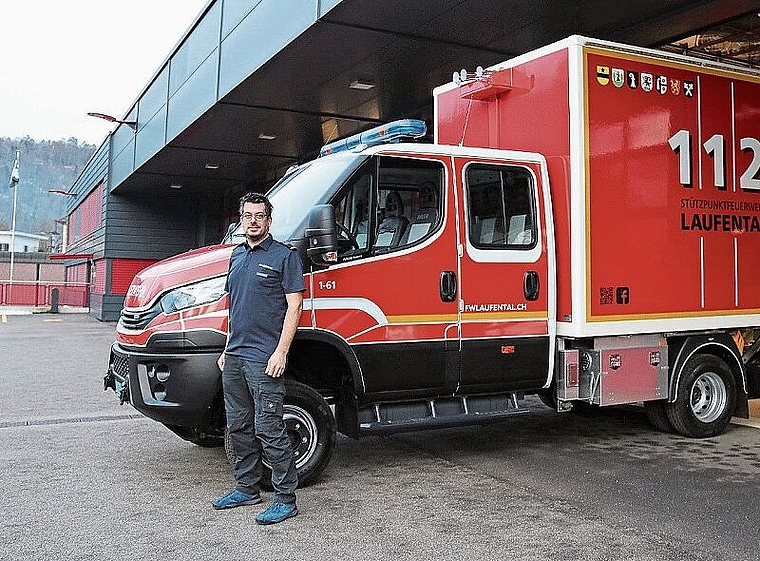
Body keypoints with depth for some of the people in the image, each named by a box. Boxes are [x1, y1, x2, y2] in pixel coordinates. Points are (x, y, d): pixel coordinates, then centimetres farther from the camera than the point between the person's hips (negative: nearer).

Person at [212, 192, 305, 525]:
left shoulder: (284, 256, -6)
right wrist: (227, 349, 18)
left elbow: (294, 306, -11)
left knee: (268, 428, -8)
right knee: (239, 427, 14)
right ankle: (246, 488, 27)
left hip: (264, 358, -8)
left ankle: (285, 498, 1)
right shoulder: (237, 256, 17)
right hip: (234, 357, 8)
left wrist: (280, 351, -18)